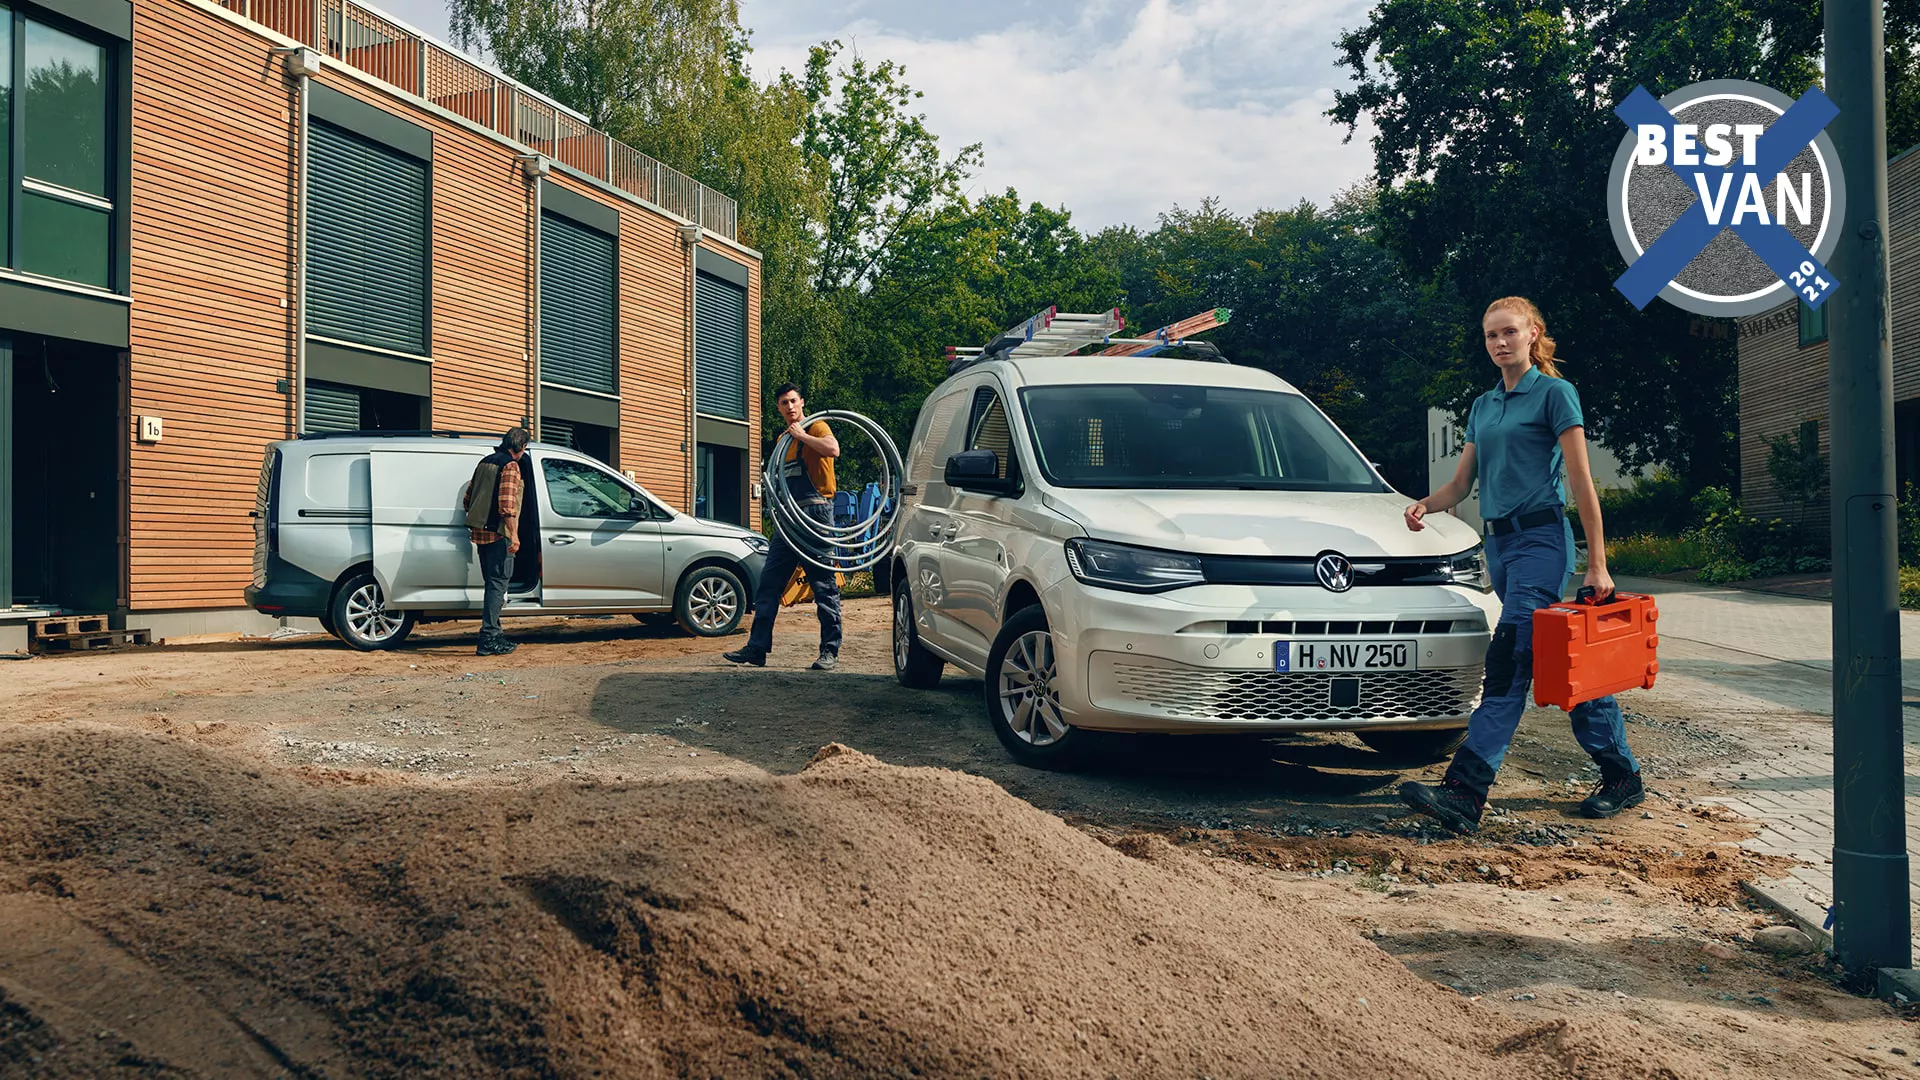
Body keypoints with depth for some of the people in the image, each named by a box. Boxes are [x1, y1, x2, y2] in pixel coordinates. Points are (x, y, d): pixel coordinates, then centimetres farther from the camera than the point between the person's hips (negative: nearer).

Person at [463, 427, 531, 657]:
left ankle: (493, 634, 22)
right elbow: (507, 504, -20)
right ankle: (488, 640, -9)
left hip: (480, 532, 9)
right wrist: (513, 535, -19)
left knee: (493, 583, 16)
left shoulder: (484, 462, 16)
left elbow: (468, 498, 21)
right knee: (498, 583, -6)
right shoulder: (511, 466, -11)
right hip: (498, 534, -9)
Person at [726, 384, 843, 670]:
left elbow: (833, 449, -26)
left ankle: (830, 652, 0)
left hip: (815, 512, -8)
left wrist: (801, 435, -15)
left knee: (824, 584, -4)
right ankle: (757, 648, 11)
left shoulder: (815, 427, -3)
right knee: (769, 581, 6)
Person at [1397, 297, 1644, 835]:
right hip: (1498, 542, 8)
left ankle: (1465, 793, -25)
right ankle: (1622, 774, 24)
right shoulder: (1482, 406, 18)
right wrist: (1425, 504, -4)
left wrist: (1597, 564, -10)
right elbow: (1461, 483, 18)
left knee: (1509, 661, -16)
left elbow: (1581, 482, -7)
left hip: (1540, 538, -8)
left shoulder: (1554, 393, -3)